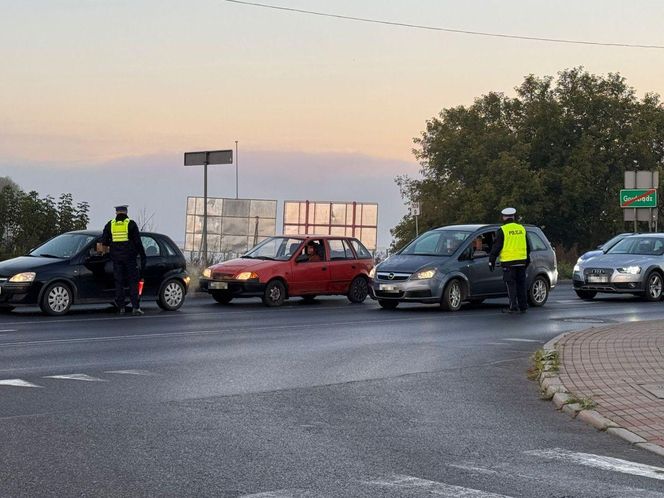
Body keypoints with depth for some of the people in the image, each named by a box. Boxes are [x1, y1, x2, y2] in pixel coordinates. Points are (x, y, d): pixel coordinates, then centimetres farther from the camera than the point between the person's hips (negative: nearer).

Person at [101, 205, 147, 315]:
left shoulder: (110, 224, 5)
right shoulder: (131, 224, -2)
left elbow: (104, 241, 4)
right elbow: (137, 241, -4)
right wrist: (142, 256, 0)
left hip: (116, 257, 2)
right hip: (129, 257, -2)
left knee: (119, 282, 8)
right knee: (133, 281, 0)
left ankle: (121, 307, 7)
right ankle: (135, 306, -10)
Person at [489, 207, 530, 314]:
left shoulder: (502, 230, -7)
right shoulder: (521, 229, 10)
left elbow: (496, 246, -8)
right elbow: (527, 247, 19)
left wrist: (491, 259, -1)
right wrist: (527, 259, 28)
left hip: (508, 262, -5)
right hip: (521, 261, 5)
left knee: (511, 284, -2)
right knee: (521, 284, 11)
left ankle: (513, 307, -5)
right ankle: (523, 306, 14)